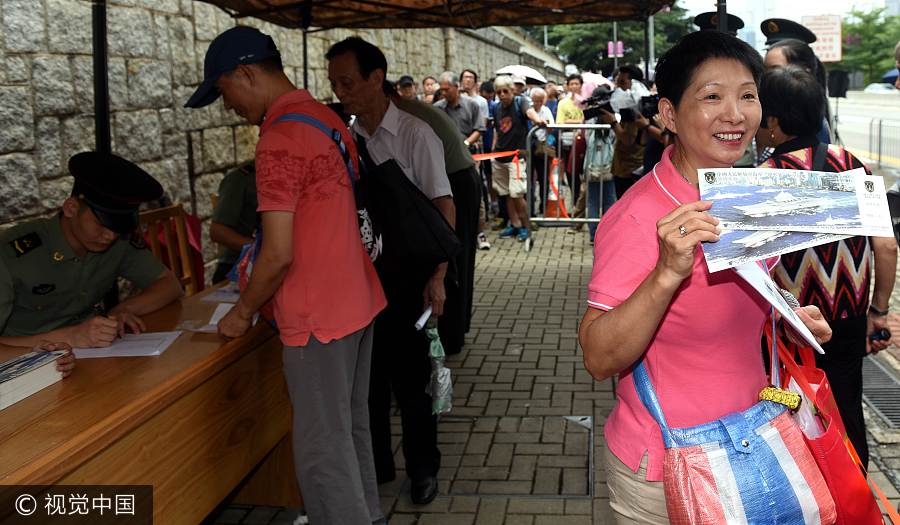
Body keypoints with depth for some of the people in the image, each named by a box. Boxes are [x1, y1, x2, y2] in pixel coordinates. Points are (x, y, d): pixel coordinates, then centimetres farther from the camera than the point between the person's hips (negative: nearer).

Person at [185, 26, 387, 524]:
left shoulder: (279, 138, -19)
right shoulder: (326, 117, 9)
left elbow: (279, 254, -20)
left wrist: (243, 311, -4)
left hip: (318, 315, -9)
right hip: (356, 299, 9)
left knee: (322, 451, 2)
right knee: (351, 430, 21)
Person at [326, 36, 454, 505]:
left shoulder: (414, 135, -11)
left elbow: (444, 208, -11)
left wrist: (437, 276, -15)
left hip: (405, 273, -4)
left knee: (410, 377, 6)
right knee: (367, 374, 14)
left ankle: (422, 468, 27)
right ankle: (375, 465, 33)